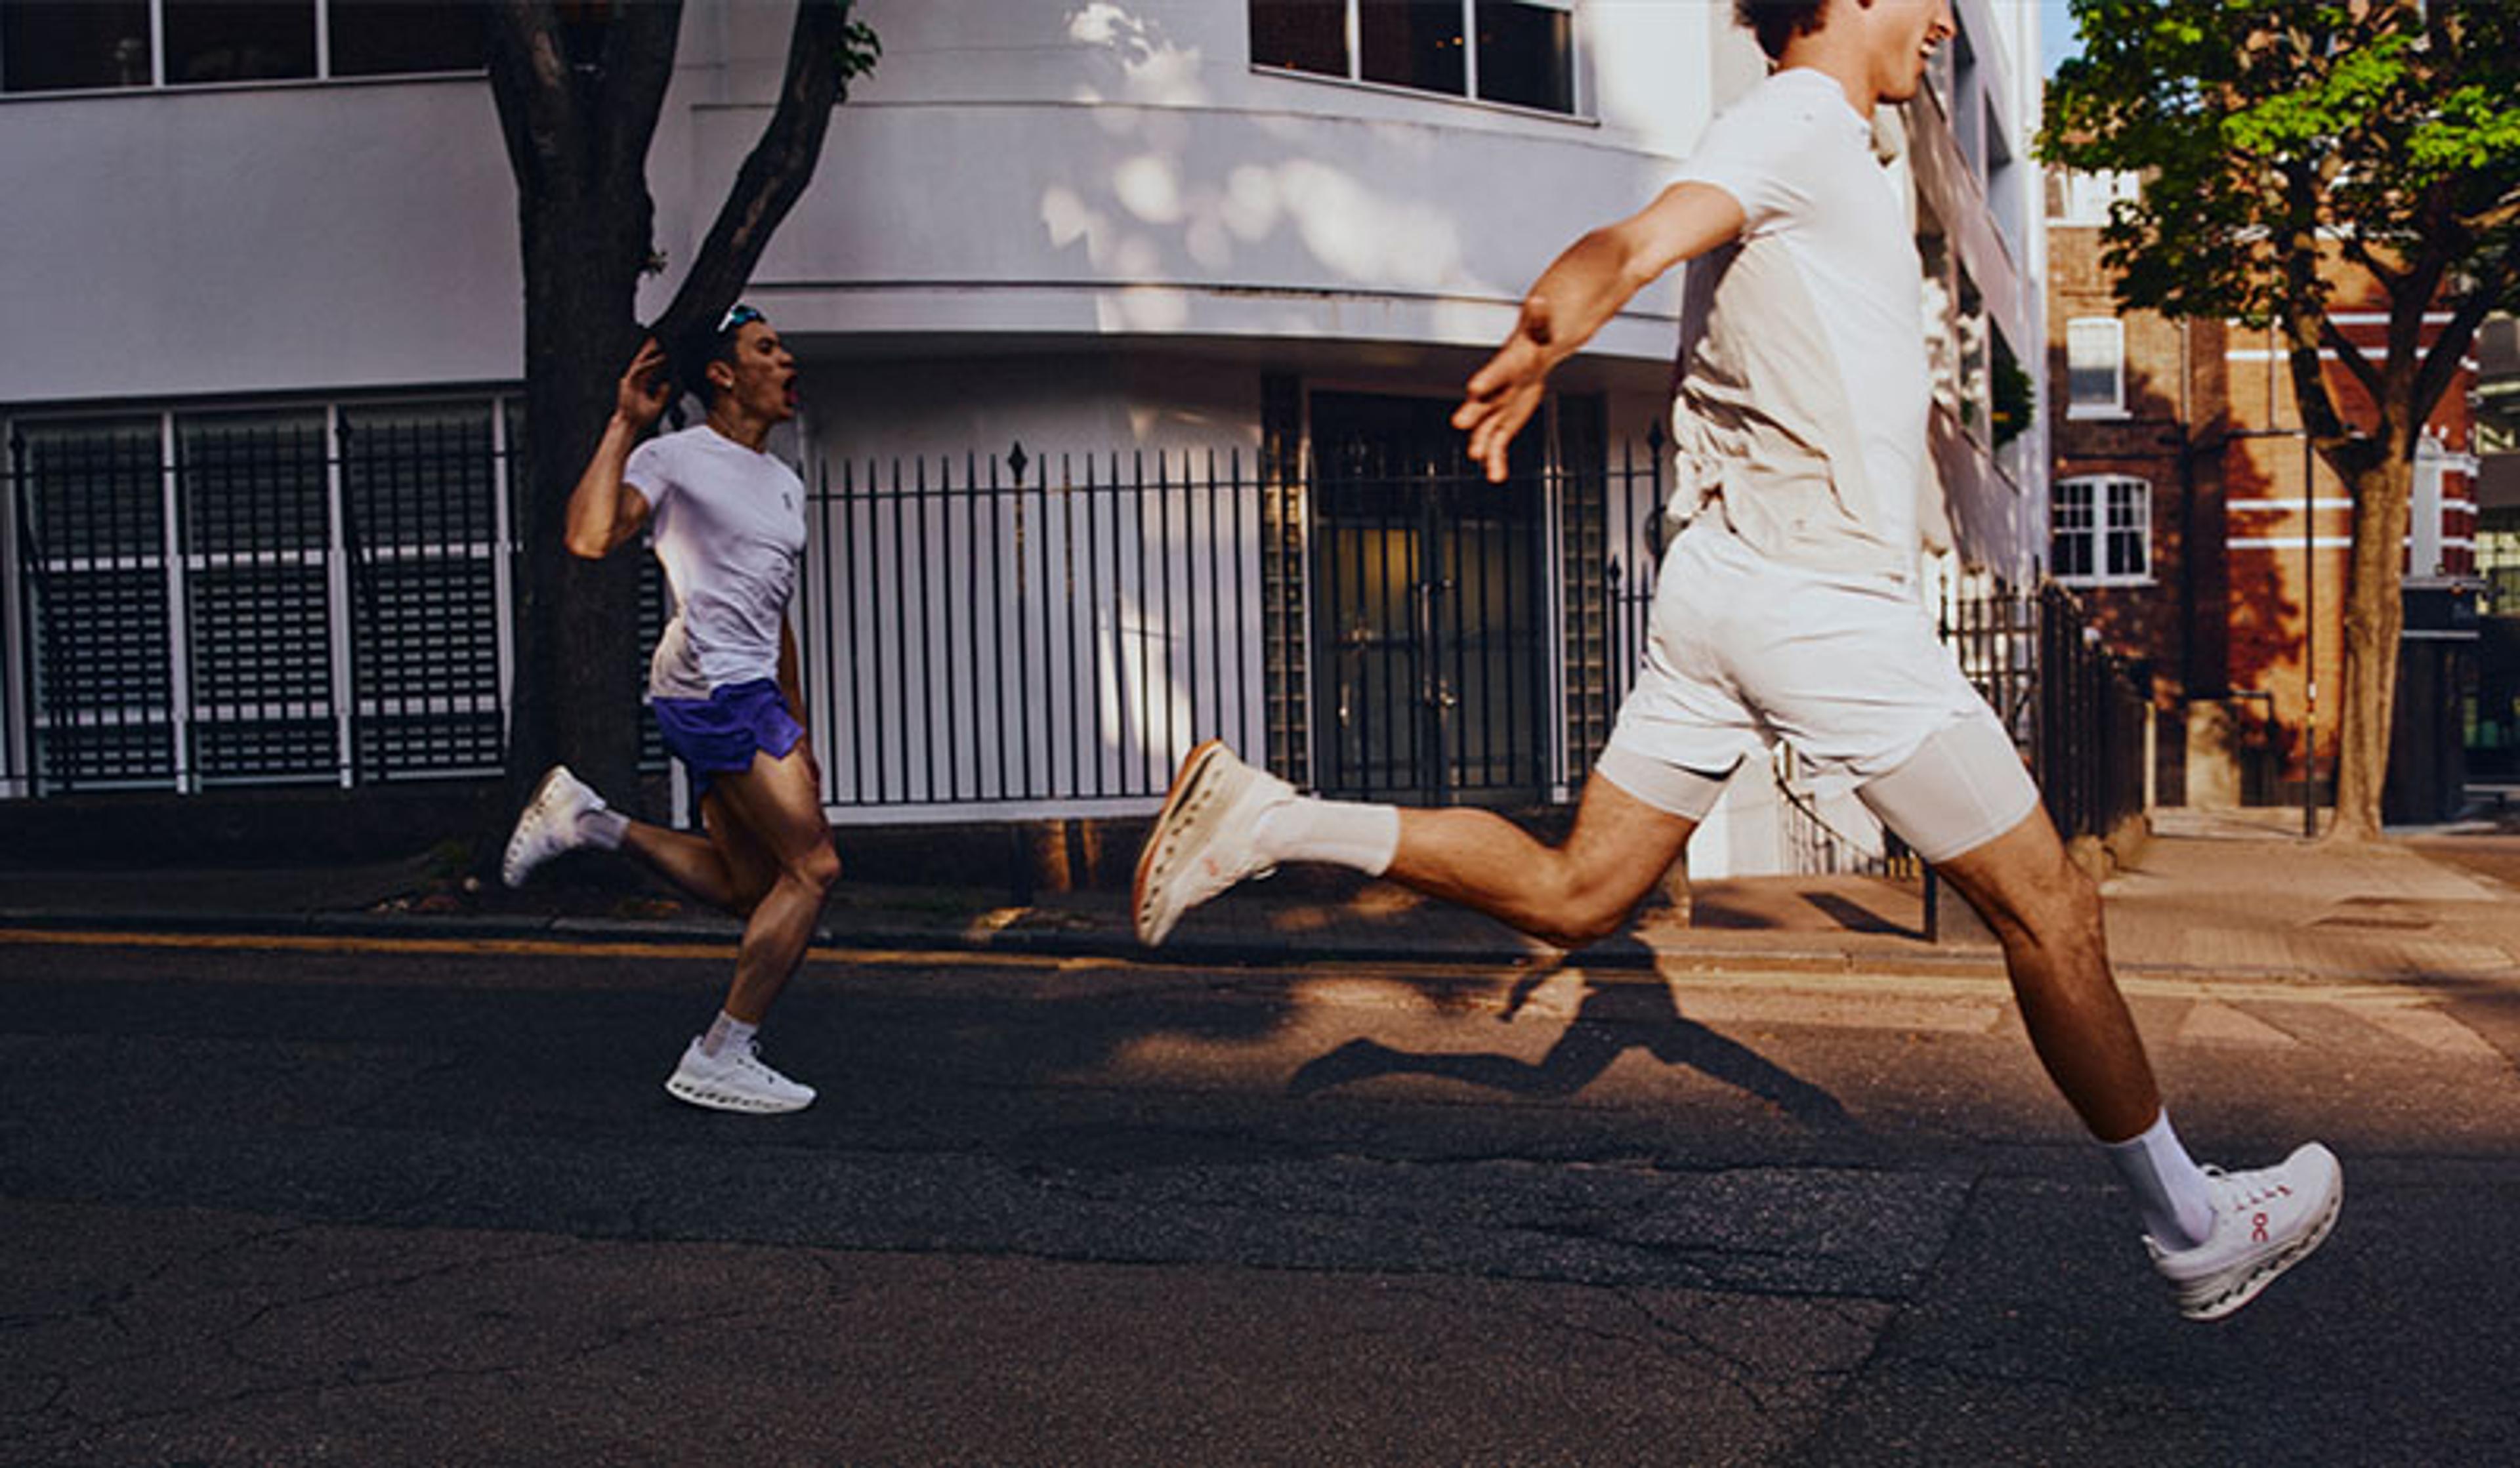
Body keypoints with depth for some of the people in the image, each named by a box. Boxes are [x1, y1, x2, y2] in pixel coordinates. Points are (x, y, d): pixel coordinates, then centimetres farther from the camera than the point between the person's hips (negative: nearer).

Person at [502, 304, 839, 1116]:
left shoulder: (786, 484, 21)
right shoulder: (675, 457, -4)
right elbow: (589, 539, -22)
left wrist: (798, 730, 25)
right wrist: (624, 425, -18)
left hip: (749, 694, 9)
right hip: (712, 684, -9)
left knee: (750, 886, 9)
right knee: (812, 867, -10)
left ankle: (584, 819, 19)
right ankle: (719, 1059, -3)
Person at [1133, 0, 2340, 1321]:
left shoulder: (1823, 147, 20)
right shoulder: (1797, 122, -10)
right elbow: (1643, 243, -29)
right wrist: (1538, 344, -43)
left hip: (1733, 578, 10)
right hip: (1820, 599, -9)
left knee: (1569, 897, 10)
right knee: (2048, 911, 4)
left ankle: (1269, 819, 6)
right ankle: (2195, 1229, 19)